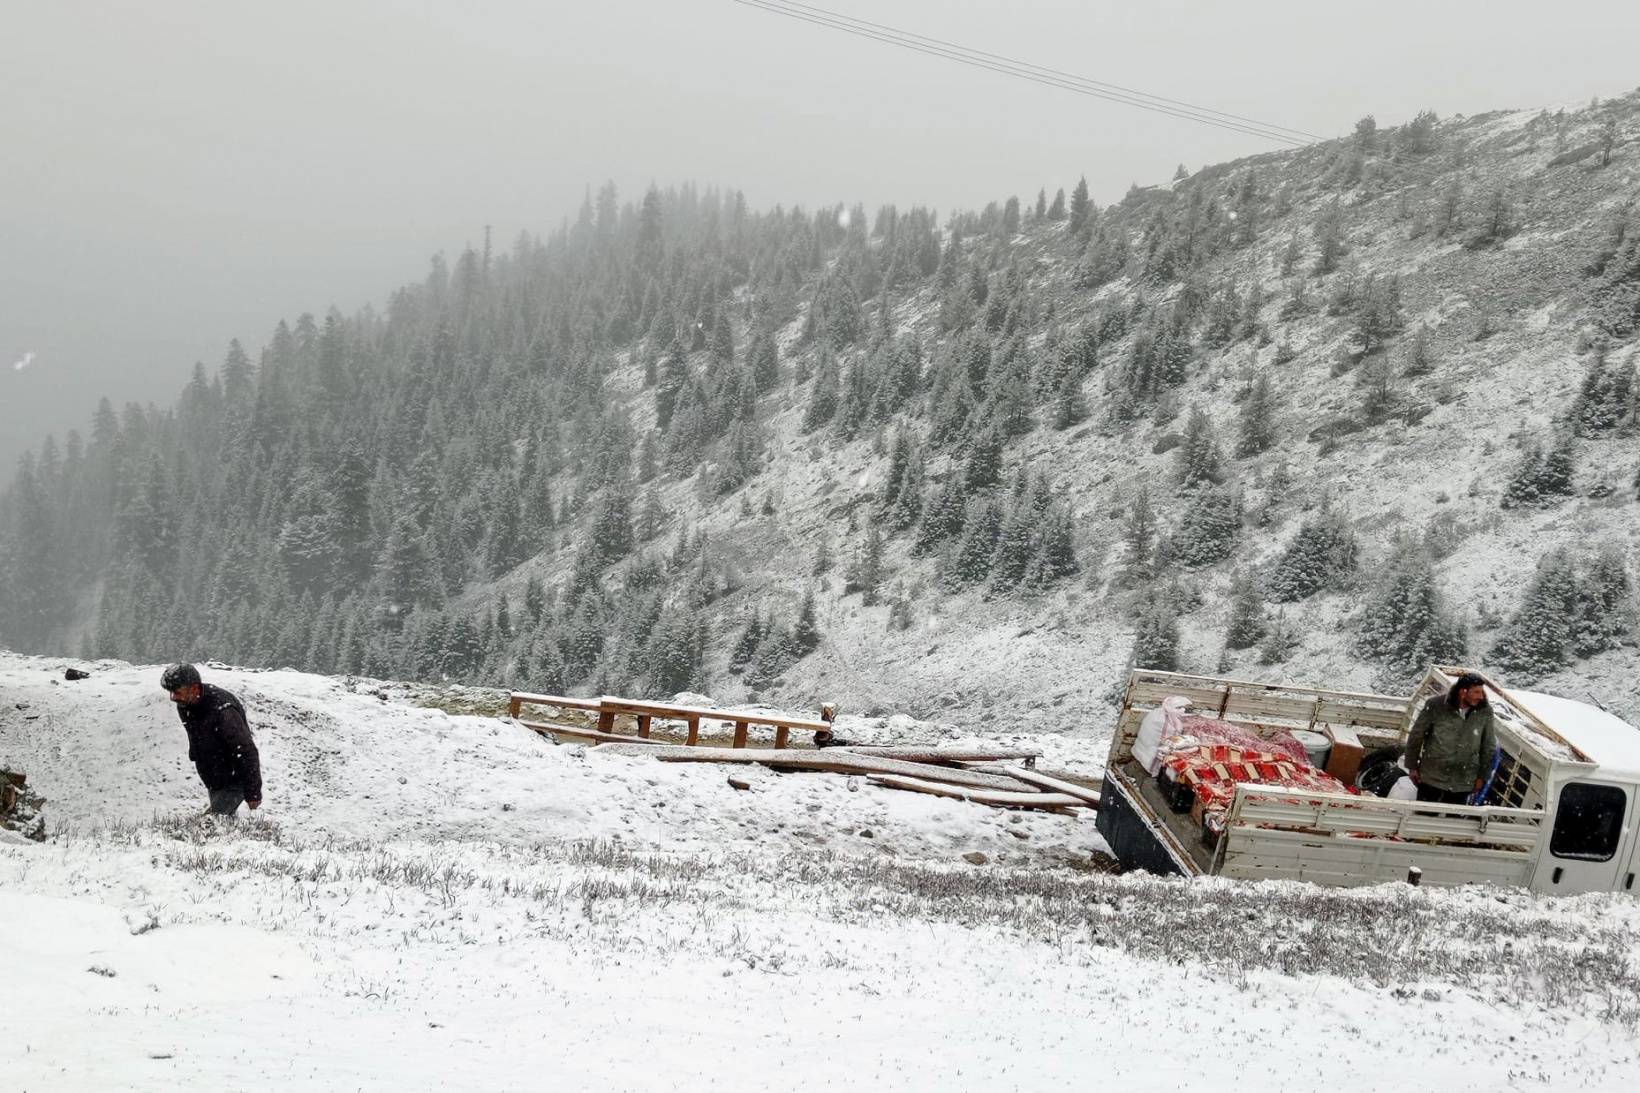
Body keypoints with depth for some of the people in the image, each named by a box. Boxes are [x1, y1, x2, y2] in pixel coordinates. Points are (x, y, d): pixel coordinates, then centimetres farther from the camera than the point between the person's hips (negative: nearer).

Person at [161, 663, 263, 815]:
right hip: (213, 783, 8)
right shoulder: (184, 707, -5)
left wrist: (253, 793, -24)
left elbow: (246, 752, -27)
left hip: (234, 783, -8)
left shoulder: (222, 710, -31)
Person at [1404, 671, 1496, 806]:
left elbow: (1489, 747, 1)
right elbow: (1416, 736, -5)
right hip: (1431, 777, -1)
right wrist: (1412, 766, -2)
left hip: (1462, 782, 1)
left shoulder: (1485, 712, -10)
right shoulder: (1435, 706, -16)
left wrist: (1482, 776, 4)